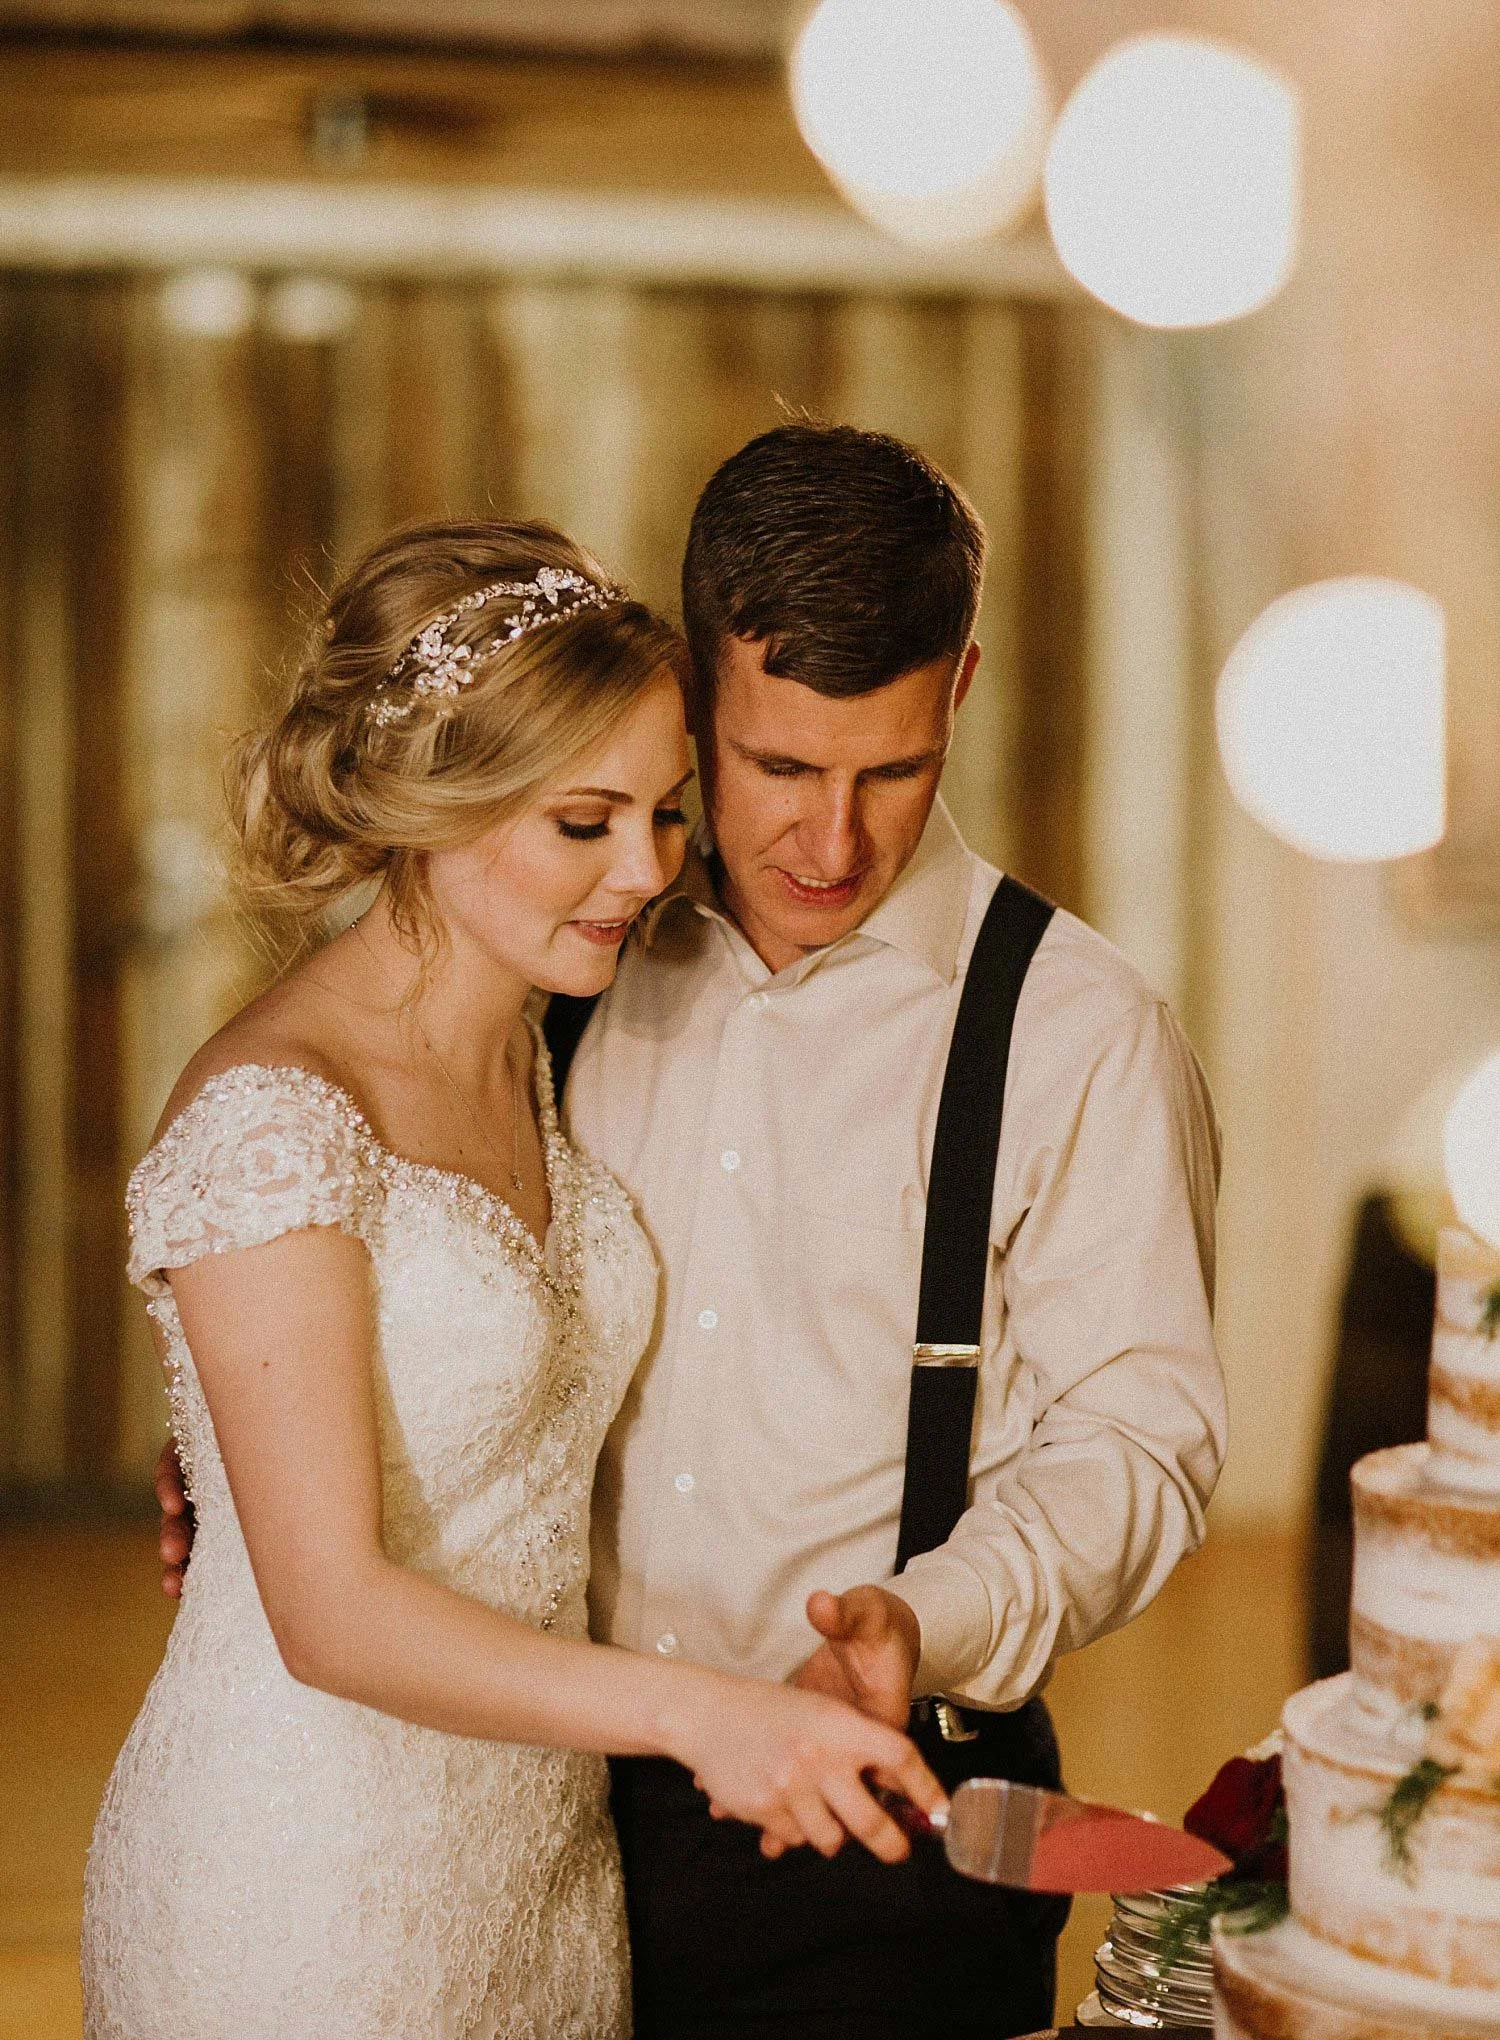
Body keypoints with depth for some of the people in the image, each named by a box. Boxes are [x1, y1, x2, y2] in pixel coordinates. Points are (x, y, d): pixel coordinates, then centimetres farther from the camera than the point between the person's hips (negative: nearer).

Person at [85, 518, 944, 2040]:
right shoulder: (269, 1118, -21)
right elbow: (331, 1611, -24)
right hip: (306, 1895, -8)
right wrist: (691, 1711, -33)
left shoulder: (522, 1064, 5)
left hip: (542, 1853, 8)